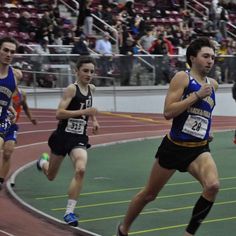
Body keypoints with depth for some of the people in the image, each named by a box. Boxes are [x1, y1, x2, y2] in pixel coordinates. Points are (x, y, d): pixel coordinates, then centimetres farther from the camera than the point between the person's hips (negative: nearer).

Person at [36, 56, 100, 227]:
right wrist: (84, 112, -30)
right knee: (51, 176, 17)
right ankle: (43, 162, 56)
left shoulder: (91, 89, 5)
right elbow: (59, 113, -25)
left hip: (80, 138, 3)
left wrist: (94, 120, 16)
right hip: (63, 135, -3)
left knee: (80, 170, -25)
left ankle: (69, 212, -16)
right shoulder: (72, 89, -15)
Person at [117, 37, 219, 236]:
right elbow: (168, 112, -21)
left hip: (199, 150, 4)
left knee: (213, 186, -26)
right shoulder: (182, 78, -10)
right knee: (149, 194, 12)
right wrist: (197, 95, -23)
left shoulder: (213, 84, 8)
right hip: (174, 147, -4)